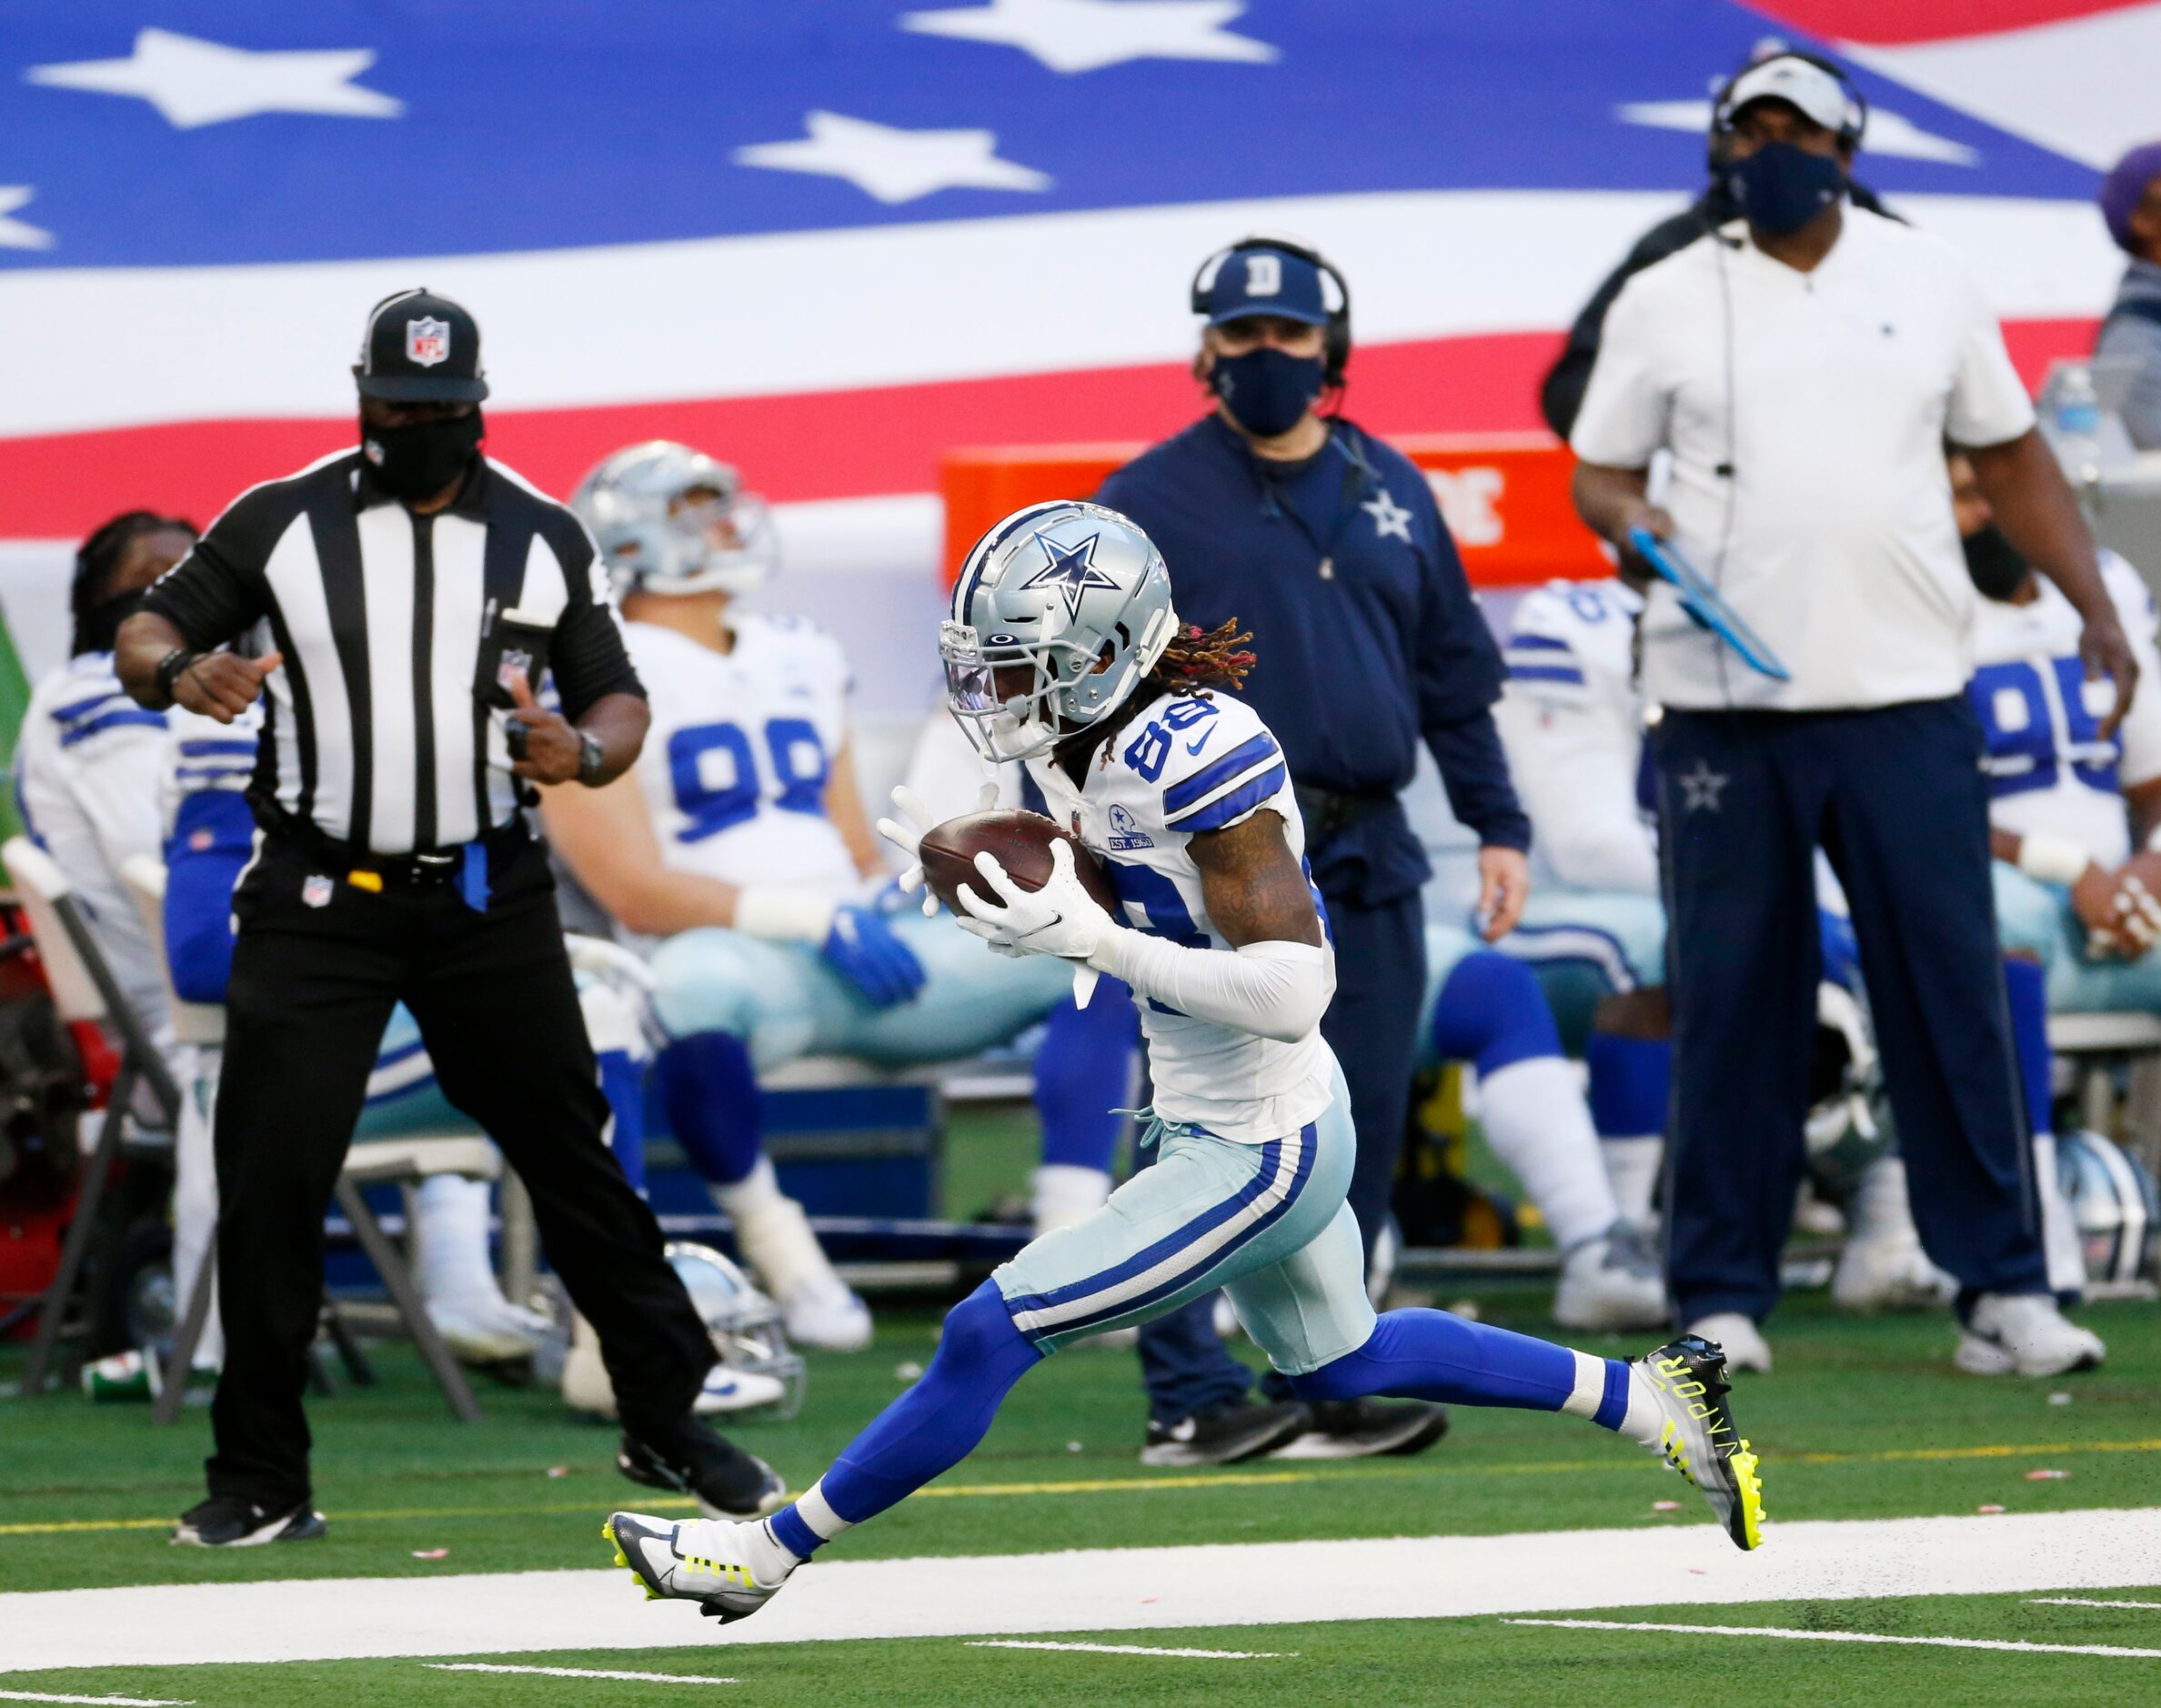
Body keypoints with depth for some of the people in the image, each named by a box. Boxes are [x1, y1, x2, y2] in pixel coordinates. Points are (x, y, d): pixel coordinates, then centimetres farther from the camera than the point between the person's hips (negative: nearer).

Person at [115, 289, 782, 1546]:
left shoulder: (544, 537, 5)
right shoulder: (278, 522, 0)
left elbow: (621, 697, 10)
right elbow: (144, 634, 3)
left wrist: (584, 753, -14)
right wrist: (181, 672, -21)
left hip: (489, 901, 1)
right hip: (315, 906, -1)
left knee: (573, 1159, 4)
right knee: (269, 1178, -7)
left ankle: (670, 1427, 18)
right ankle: (261, 1482, 2)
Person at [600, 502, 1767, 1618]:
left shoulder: (1198, 753, -28)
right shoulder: (1089, 747, 0)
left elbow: (1290, 992, -30)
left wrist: (1087, 938, -32)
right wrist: (977, 883, -3)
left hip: (1256, 1154, -10)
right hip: (1228, 1123, 10)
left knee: (988, 1338, -7)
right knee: (1339, 1363, 30)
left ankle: (763, 1554, 5)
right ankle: (1649, 1395, 38)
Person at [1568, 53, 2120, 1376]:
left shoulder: (1927, 282, 10)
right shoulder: (1667, 300, 7)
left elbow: (2011, 458, 15)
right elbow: (1598, 472, 9)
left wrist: (2096, 608, 6)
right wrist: (1631, 520, -14)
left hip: (1905, 698, 1)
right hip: (1725, 707, 0)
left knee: (1953, 990, -3)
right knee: (1732, 998, 0)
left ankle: (2003, 1289, -1)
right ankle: (1723, 1295, 7)